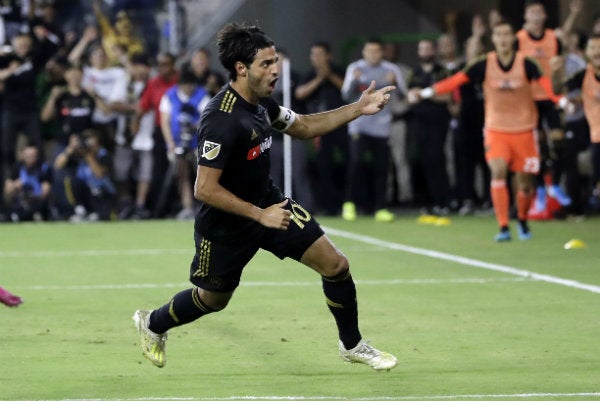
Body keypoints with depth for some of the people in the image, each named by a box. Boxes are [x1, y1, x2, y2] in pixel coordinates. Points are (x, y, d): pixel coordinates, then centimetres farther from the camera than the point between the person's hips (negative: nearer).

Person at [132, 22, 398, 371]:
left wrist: (357, 109, 1)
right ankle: (153, 323, 46)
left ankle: (352, 345, 17)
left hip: (268, 204, 7)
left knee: (335, 264, -2)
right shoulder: (222, 120, -32)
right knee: (213, 299, 16)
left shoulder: (261, 101, -5)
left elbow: (304, 127, 12)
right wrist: (260, 215, -31)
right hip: (226, 224, -7)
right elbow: (205, 189, -32)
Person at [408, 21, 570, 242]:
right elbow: (457, 80, -14)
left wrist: (561, 100, -46)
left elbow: (545, 83, -26)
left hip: (523, 130, 0)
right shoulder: (485, 65, -7)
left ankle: (522, 220, 32)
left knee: (525, 181, 4)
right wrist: (426, 92, -26)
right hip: (496, 129, 0)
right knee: (498, 172, -20)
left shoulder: (525, 64, -10)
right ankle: (503, 227, -17)